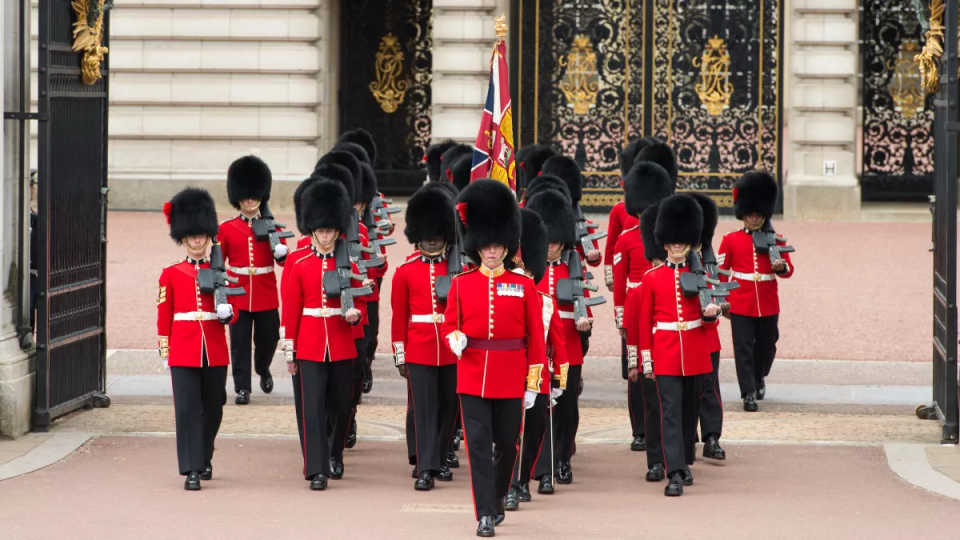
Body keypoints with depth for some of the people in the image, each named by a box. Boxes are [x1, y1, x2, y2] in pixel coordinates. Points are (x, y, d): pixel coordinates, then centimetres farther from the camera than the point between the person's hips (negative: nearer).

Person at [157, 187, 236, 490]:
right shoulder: (171, 275, 3)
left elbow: (230, 310, 9)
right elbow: (163, 316, 5)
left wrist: (227, 313, -15)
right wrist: (164, 351, 1)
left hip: (215, 351, 2)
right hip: (184, 351, -2)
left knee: (213, 408, 11)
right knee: (187, 408, -9)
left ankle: (204, 458, 33)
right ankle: (192, 470, -9)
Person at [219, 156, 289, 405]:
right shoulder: (226, 229, 2)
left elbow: (284, 261, 2)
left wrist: (282, 252, -21)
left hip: (266, 296, 1)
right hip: (238, 295, -1)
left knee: (268, 337, 9)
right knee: (240, 341, -3)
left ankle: (263, 370, 38)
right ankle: (242, 387, 2)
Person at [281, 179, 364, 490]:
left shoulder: (348, 265, 4)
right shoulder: (300, 267, 1)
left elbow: (359, 302, 10)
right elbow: (291, 311, 3)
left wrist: (354, 314, -14)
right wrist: (289, 352, 1)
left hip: (342, 347, 2)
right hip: (310, 347, -2)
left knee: (341, 406, 10)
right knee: (314, 408, -7)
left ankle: (335, 457, 32)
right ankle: (317, 470, -8)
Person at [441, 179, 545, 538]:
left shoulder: (524, 287, 0)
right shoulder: (461, 284, 3)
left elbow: (535, 337, 2)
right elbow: (449, 324, 11)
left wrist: (533, 384, -1)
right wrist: (454, 339, -14)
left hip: (511, 380, 0)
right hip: (472, 376, 0)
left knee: (506, 444, 9)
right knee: (478, 444, -6)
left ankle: (496, 501, 31)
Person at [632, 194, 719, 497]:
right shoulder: (652, 278, 2)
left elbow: (710, 323, 7)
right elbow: (644, 321, 5)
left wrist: (711, 314, -17)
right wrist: (645, 361, 2)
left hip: (695, 355, 2)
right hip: (666, 355, -2)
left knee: (690, 411, 12)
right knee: (670, 412, -9)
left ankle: (685, 464, 27)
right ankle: (675, 474, -15)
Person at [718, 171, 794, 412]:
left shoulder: (776, 239, 4)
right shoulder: (730, 240, 1)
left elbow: (788, 270, 3)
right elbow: (720, 272, 4)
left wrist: (781, 267, -20)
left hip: (768, 305, 2)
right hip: (741, 304, -2)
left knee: (767, 345, 13)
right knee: (743, 348, -6)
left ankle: (759, 378, 40)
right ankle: (749, 393, -3)